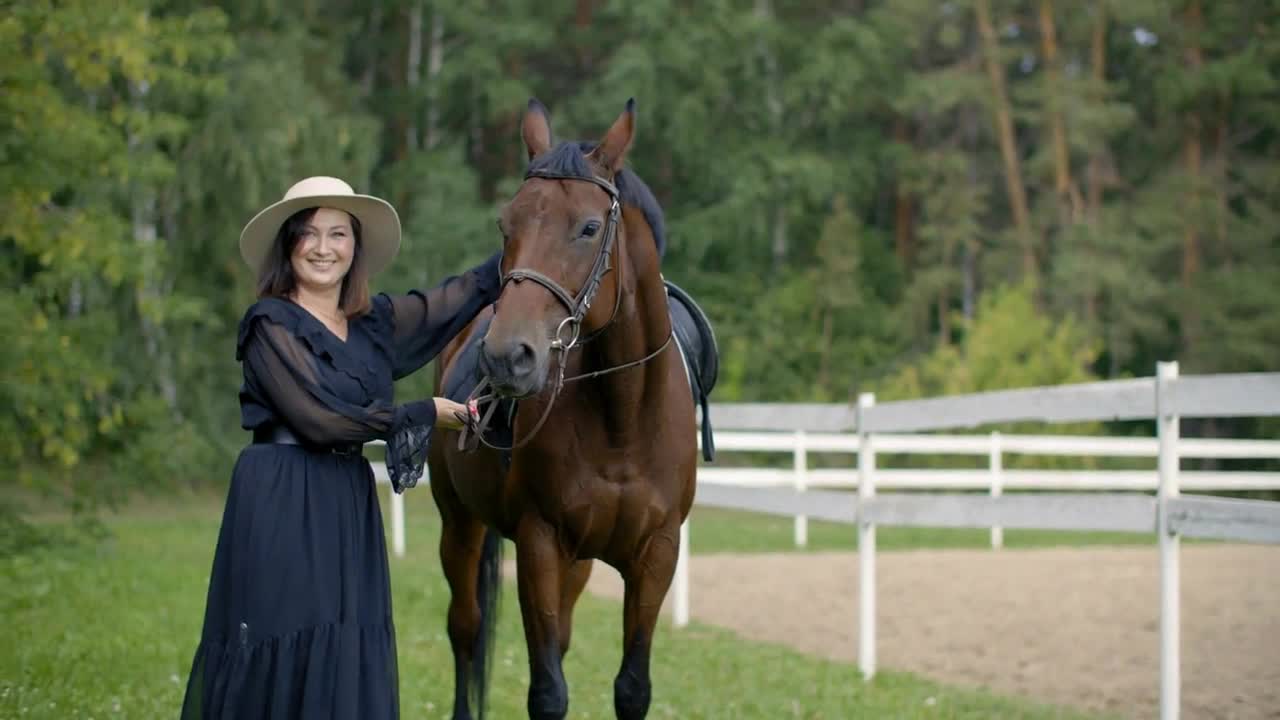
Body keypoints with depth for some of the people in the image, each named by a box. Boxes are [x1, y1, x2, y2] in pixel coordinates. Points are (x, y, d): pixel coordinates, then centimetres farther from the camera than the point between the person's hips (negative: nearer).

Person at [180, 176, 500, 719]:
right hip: (281, 508, -6)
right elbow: (321, 420, -14)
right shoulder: (271, 326, -7)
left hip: (350, 506, 6)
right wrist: (425, 414, -8)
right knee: (279, 655, -5)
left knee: (350, 662, 5)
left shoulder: (375, 322, 12)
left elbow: (469, 292, 15)